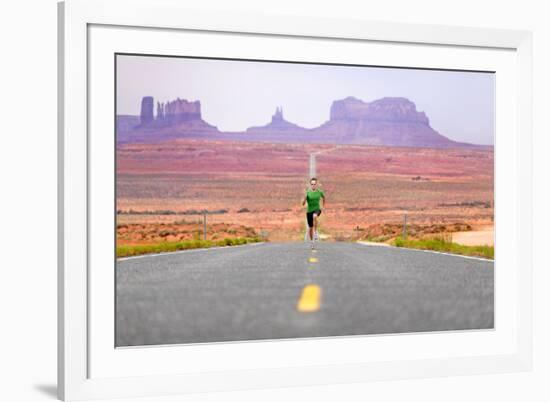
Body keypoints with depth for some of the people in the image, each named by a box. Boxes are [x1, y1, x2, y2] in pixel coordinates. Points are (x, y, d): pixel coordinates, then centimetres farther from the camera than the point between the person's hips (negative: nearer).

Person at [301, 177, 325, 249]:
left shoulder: (319, 192, -2)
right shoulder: (307, 192, -6)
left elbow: (323, 197, 22)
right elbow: (303, 203, -8)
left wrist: (323, 206, 20)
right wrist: (305, 197, -24)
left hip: (317, 209, -1)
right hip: (309, 211, 1)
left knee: (314, 216, -38)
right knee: (310, 228, 6)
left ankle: (315, 232, -27)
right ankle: (312, 242, 28)